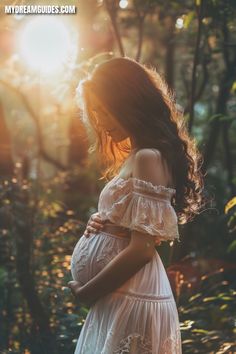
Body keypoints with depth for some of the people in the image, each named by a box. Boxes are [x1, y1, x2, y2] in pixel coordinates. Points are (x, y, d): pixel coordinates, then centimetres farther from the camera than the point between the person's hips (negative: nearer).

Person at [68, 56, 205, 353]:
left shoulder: (148, 158, -17)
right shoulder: (135, 156, 13)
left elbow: (142, 249, -22)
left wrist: (86, 292, -11)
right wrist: (102, 224, 2)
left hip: (131, 300, -9)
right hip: (118, 299, 9)